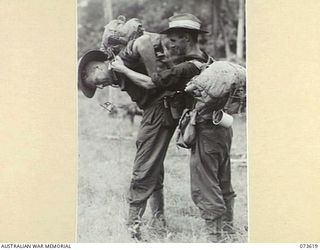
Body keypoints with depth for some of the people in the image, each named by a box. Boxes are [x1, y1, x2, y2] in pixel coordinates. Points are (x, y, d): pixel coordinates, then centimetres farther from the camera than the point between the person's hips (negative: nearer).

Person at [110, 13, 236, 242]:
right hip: (223, 128, 9)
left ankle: (215, 237, 2)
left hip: (206, 132, -9)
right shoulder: (209, 60, 7)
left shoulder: (186, 68, -18)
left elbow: (149, 83, -13)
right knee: (223, 185, 18)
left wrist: (122, 69, -1)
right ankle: (228, 230, 28)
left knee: (205, 190, -1)